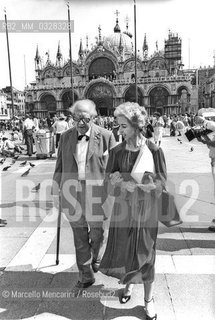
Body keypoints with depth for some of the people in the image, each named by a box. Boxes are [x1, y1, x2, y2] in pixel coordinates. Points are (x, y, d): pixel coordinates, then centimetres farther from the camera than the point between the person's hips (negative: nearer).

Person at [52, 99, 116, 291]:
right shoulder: (66, 137, 4)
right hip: (72, 194, 3)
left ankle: (95, 257, 50)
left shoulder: (105, 136, -7)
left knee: (96, 233, 15)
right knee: (79, 237, 11)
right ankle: (86, 277, 30)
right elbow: (60, 167, 10)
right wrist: (56, 192, 11)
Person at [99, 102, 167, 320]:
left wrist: (123, 178, -19)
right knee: (122, 250, 13)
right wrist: (139, 182, -23)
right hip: (122, 209, 2)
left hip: (146, 210, -2)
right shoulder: (116, 152, -5)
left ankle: (149, 299, 30)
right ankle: (128, 285, 43)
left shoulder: (154, 151, -11)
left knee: (144, 253, 8)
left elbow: (159, 184, -12)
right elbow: (110, 185, -6)